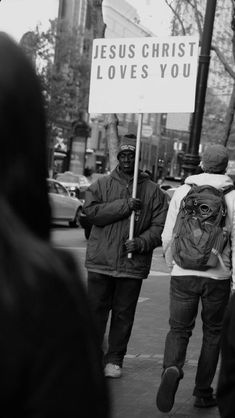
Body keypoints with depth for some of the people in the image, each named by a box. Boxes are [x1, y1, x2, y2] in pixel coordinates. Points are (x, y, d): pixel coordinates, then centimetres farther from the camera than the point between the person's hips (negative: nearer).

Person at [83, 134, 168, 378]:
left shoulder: (153, 191, 6)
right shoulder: (102, 185, 7)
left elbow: (160, 226, 1)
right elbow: (92, 211, -9)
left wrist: (141, 242, -16)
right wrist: (125, 205, -16)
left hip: (133, 264, 0)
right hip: (101, 261, 0)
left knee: (124, 314, 6)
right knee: (96, 310, 4)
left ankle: (114, 360, 18)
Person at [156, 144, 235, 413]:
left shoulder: (182, 192, 2)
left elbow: (168, 236, 3)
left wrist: (171, 263, 20)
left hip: (184, 273, 1)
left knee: (179, 329, 10)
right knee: (212, 333, 14)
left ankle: (172, 369, -19)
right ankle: (203, 393, 18)